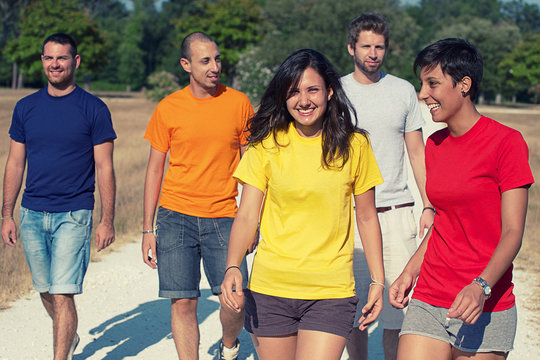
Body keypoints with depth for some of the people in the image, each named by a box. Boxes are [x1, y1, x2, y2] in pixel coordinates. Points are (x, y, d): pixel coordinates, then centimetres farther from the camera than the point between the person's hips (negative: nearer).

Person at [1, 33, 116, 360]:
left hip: (73, 215, -4)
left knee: (63, 295, -10)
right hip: (32, 214, 4)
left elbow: (104, 168, -3)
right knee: (46, 292, 16)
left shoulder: (94, 109, -4)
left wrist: (107, 222, -6)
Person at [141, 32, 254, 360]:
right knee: (183, 303, -1)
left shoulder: (239, 103, 2)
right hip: (176, 216, 0)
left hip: (223, 218, 0)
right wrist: (148, 229, 4)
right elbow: (154, 170, 8)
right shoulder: (168, 108, 2)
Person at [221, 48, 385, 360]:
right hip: (269, 288, 1)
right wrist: (233, 267, -19)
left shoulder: (354, 146, 0)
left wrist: (378, 281, 5)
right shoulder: (267, 144, 0)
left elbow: (367, 218, 8)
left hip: (331, 291, -1)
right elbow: (247, 215, -3)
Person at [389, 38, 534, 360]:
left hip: (485, 309, -5)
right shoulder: (435, 144, 11)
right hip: (428, 301, 5)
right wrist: (410, 271, 10)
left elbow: (513, 232, -13)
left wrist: (481, 286, -26)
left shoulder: (506, 142, -9)